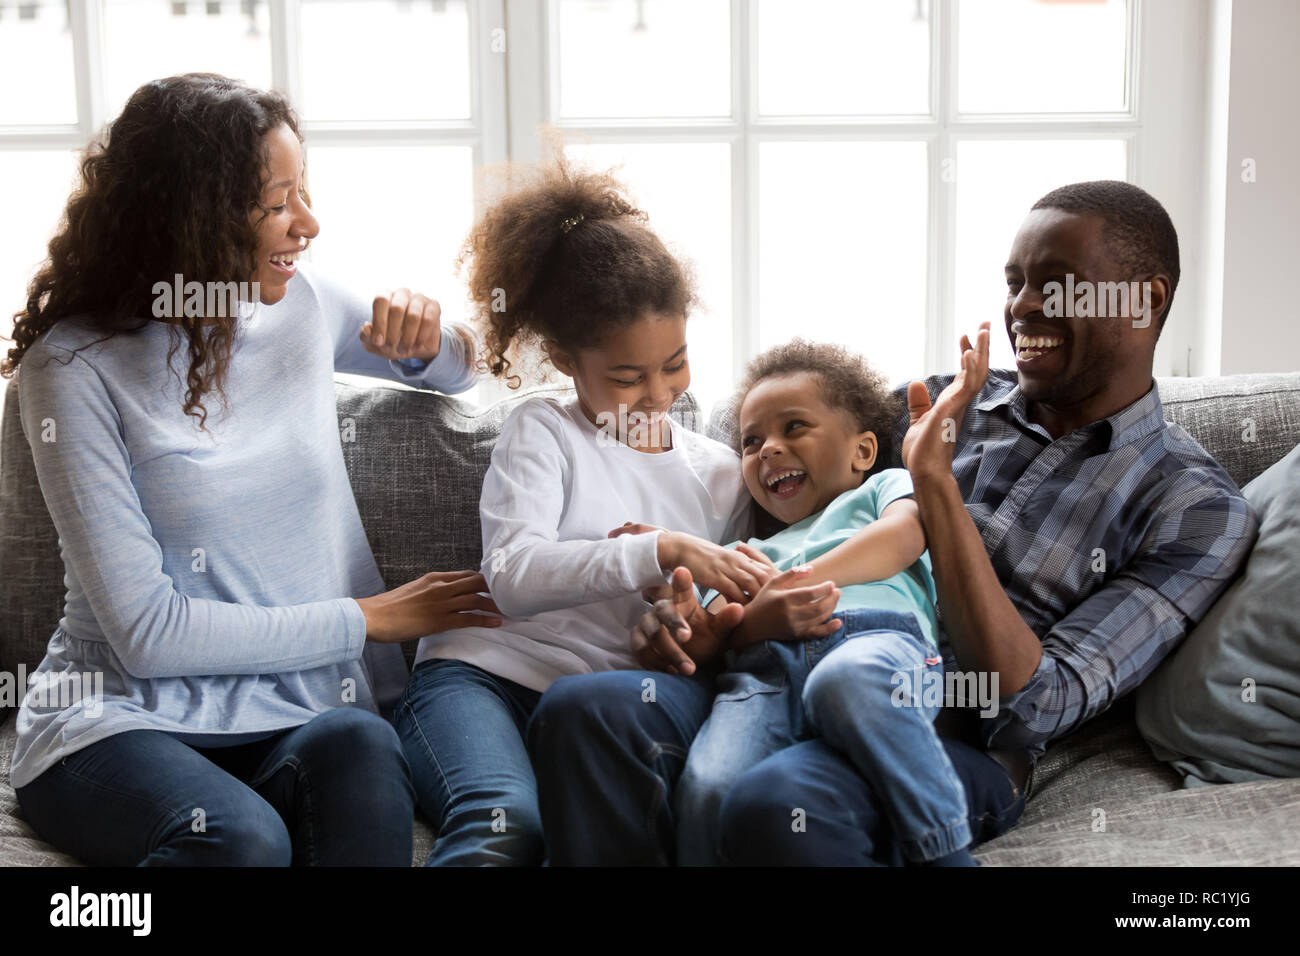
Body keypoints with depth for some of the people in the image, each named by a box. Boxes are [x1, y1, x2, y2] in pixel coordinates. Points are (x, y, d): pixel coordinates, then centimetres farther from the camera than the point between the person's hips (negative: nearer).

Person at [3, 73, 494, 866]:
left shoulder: (304, 306, 7)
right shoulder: (76, 363, -8)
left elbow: (458, 371, 27)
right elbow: (145, 631, -12)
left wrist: (424, 342, 2)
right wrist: (368, 619, -8)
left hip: (303, 712, 4)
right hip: (124, 716, -3)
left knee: (359, 746, -32)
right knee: (242, 838, -35)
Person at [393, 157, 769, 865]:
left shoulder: (720, 474, 21)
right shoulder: (543, 433, 8)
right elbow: (512, 577, -9)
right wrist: (663, 550, -19)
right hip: (486, 674, -2)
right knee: (508, 825, -38)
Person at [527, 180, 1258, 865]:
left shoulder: (1198, 508, 3)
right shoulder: (946, 404, 17)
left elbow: (1034, 709, -10)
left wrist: (937, 482, -13)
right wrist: (696, 606, -2)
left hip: (954, 743, -5)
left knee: (778, 805, -39)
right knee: (584, 711, -25)